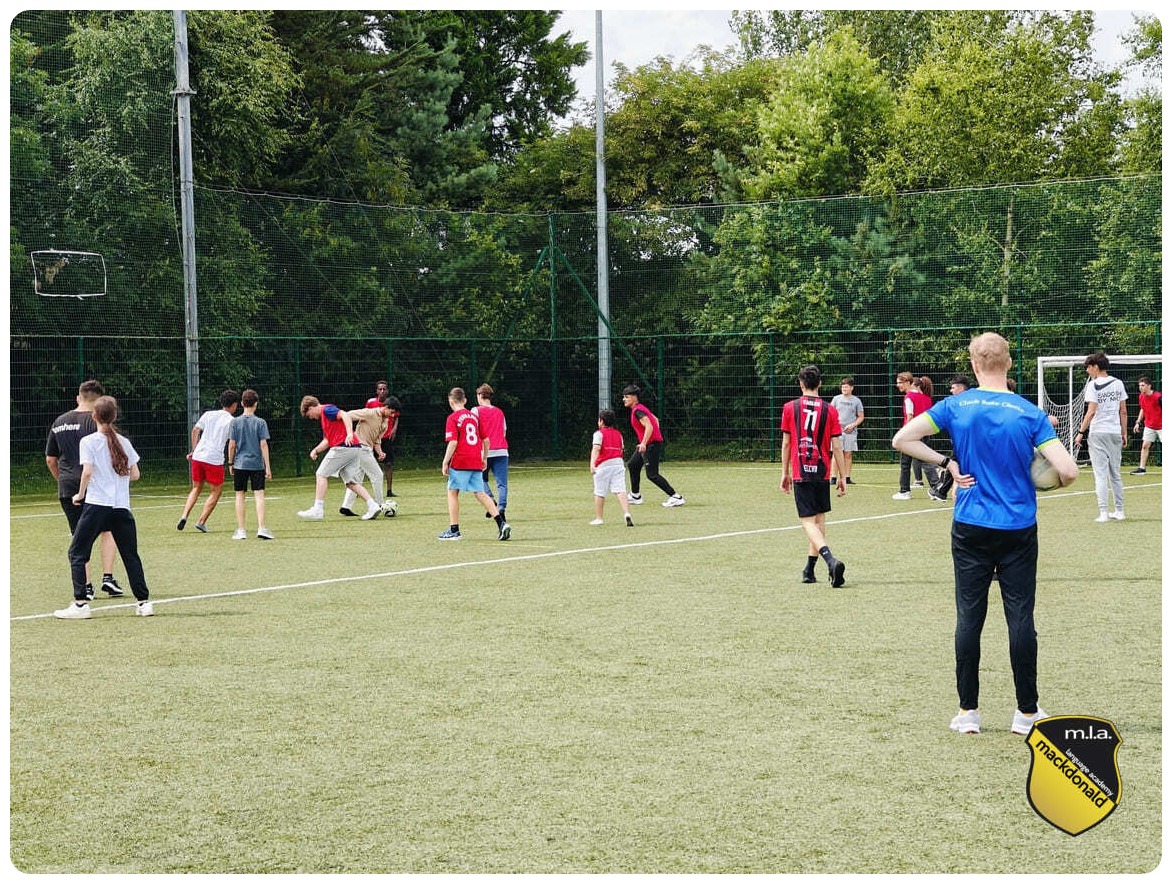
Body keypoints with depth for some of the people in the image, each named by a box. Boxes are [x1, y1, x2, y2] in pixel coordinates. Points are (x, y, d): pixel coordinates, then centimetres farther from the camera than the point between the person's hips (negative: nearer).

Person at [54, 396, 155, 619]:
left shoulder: (88, 442, -2)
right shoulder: (124, 442, 10)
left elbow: (87, 471, -12)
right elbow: (135, 474, 10)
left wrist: (80, 494, 2)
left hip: (96, 504, -4)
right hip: (122, 507, 4)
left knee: (77, 553, 5)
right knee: (131, 555, 11)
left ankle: (80, 604, -3)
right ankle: (143, 603, 8)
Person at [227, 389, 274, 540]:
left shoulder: (235, 422, -1)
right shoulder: (261, 422, -4)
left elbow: (232, 444, -1)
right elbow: (263, 445, -6)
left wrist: (230, 463, 10)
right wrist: (268, 466, -4)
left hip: (240, 464, 1)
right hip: (257, 464, -1)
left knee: (240, 495, 8)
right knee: (259, 495, 0)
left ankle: (241, 530, 7)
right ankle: (261, 528, -10)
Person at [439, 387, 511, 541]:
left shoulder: (453, 418, -6)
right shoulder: (474, 417, 13)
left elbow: (453, 442, -15)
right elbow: (486, 440, 16)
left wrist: (445, 462, -10)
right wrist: (484, 459, 27)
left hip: (460, 461, -6)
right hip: (476, 462, 6)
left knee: (452, 492, 7)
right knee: (480, 493, 8)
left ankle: (454, 530, 6)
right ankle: (501, 523, -6)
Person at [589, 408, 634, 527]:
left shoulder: (599, 433, -3)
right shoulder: (618, 434, 15)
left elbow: (596, 449, -16)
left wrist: (592, 464, -26)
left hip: (603, 464, -4)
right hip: (618, 463, 4)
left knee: (599, 493, 8)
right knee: (620, 490, -5)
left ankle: (598, 518, 14)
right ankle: (627, 513, -25)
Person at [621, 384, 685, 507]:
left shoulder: (637, 410, -18)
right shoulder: (640, 408, 13)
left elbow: (649, 426, -29)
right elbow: (655, 420, 24)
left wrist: (644, 443, -39)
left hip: (652, 445, -11)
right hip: (647, 445, 11)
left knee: (652, 474, -12)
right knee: (632, 465, 21)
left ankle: (676, 497, -13)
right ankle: (635, 496, 31)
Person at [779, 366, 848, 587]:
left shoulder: (790, 407, 0)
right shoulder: (830, 411, 1)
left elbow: (786, 443, 3)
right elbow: (836, 447, -1)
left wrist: (785, 473, 11)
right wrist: (842, 476, 6)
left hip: (800, 473, -2)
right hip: (822, 473, 2)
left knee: (808, 522, -6)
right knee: (819, 518, 16)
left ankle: (830, 559, -30)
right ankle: (809, 569, 20)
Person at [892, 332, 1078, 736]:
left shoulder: (956, 406, -3)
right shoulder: (1029, 413, -7)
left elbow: (902, 439, -6)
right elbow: (1068, 471, -14)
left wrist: (947, 463, -1)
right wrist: (1048, 481, 8)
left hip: (971, 531, 1)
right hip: (1019, 532, -1)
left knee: (969, 617, 6)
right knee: (1020, 618, 5)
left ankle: (968, 711, 9)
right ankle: (1026, 712, 11)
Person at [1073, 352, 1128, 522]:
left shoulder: (1094, 385, -9)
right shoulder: (1118, 383, 7)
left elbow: (1091, 412, -14)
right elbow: (1123, 411, 9)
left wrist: (1081, 432, -8)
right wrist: (1124, 434, 15)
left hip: (1098, 433, -5)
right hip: (1115, 432, 5)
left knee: (1101, 475, -3)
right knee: (1116, 474, 14)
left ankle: (1103, 513, -7)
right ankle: (1119, 511, 16)